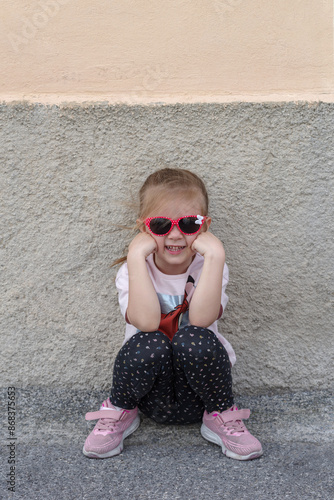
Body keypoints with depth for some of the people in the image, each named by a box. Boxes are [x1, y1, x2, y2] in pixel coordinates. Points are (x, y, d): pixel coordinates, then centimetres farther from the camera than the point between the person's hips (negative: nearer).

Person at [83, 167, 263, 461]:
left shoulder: (208, 267, -6)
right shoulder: (134, 271, -7)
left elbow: (201, 318, -27)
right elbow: (146, 321, -28)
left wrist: (215, 254, -31)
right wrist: (136, 257, -29)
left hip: (199, 390, 0)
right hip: (152, 397, 0)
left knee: (193, 339, -31)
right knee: (148, 345, -32)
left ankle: (221, 417, -4)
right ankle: (120, 412, 0)